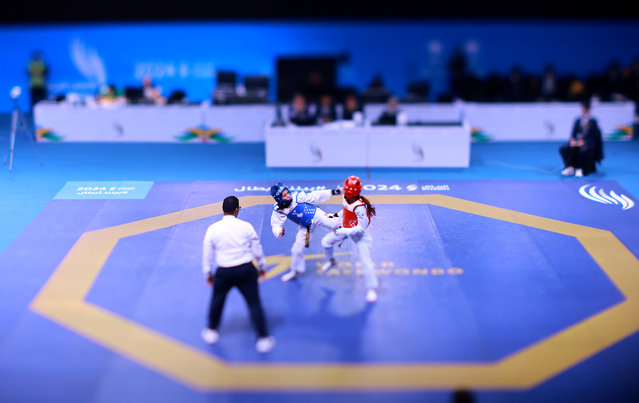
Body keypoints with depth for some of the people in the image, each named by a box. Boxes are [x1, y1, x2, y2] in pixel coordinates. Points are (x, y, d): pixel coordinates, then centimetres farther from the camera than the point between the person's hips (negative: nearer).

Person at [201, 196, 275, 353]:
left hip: (224, 272, 1)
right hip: (246, 270, 0)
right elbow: (257, 249, 6)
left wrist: (208, 274, 17)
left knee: (217, 301, 22)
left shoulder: (213, 229, -4)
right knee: (254, 302, 7)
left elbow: (207, 253, 4)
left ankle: (211, 332, 37)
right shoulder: (246, 226, -4)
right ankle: (263, 338, 10)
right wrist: (261, 266, 21)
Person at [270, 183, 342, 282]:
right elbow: (276, 224, -16)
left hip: (316, 215, -2)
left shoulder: (297, 197, -24)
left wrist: (331, 192, -20)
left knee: (335, 226, -12)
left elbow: (313, 196, -18)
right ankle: (295, 271, 24)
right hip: (304, 227, 2)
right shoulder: (278, 210, -19)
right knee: (297, 248, 4)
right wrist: (279, 231, -41)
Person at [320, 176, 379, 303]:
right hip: (345, 229, 8)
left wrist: (344, 231, -31)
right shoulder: (345, 197, -14)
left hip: (360, 235, -8)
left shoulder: (359, 207, -37)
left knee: (365, 262, -7)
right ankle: (331, 261, 46)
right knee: (326, 241, 15)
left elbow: (362, 227, -32)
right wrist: (337, 215, 5)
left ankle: (371, 288, 11)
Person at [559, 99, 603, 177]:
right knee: (563, 148, -21)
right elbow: (573, 132, 8)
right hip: (577, 141, 5)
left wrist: (583, 141, -22)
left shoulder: (593, 121, -2)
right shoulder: (577, 120, 10)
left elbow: (592, 135, -9)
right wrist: (572, 140, -13)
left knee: (584, 150, -38)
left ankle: (580, 169, -23)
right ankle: (570, 167, -20)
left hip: (588, 142, -5)